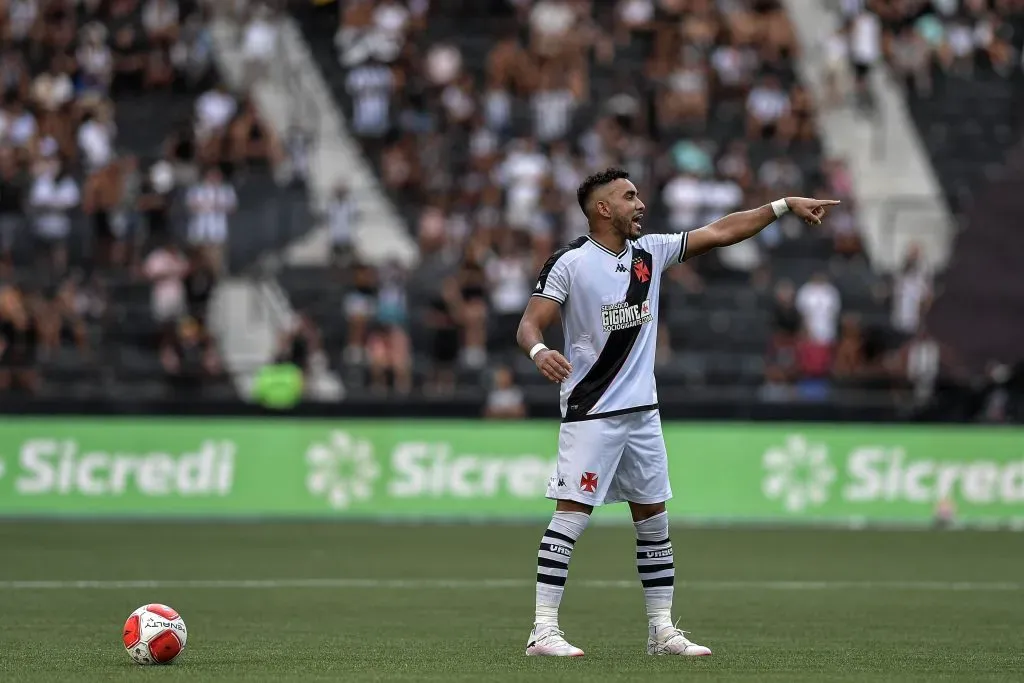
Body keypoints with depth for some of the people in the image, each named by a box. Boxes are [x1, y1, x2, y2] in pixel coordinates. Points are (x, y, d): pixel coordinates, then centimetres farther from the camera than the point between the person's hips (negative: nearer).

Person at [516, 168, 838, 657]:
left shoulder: (650, 252, 8)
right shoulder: (569, 263, -9)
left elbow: (719, 232, 11)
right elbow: (529, 324, -12)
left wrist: (784, 206, 8)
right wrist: (539, 351, -35)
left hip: (642, 413, 7)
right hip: (590, 413, -7)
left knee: (653, 520, 9)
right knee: (571, 515, -11)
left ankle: (661, 629, 16)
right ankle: (543, 630, -11)